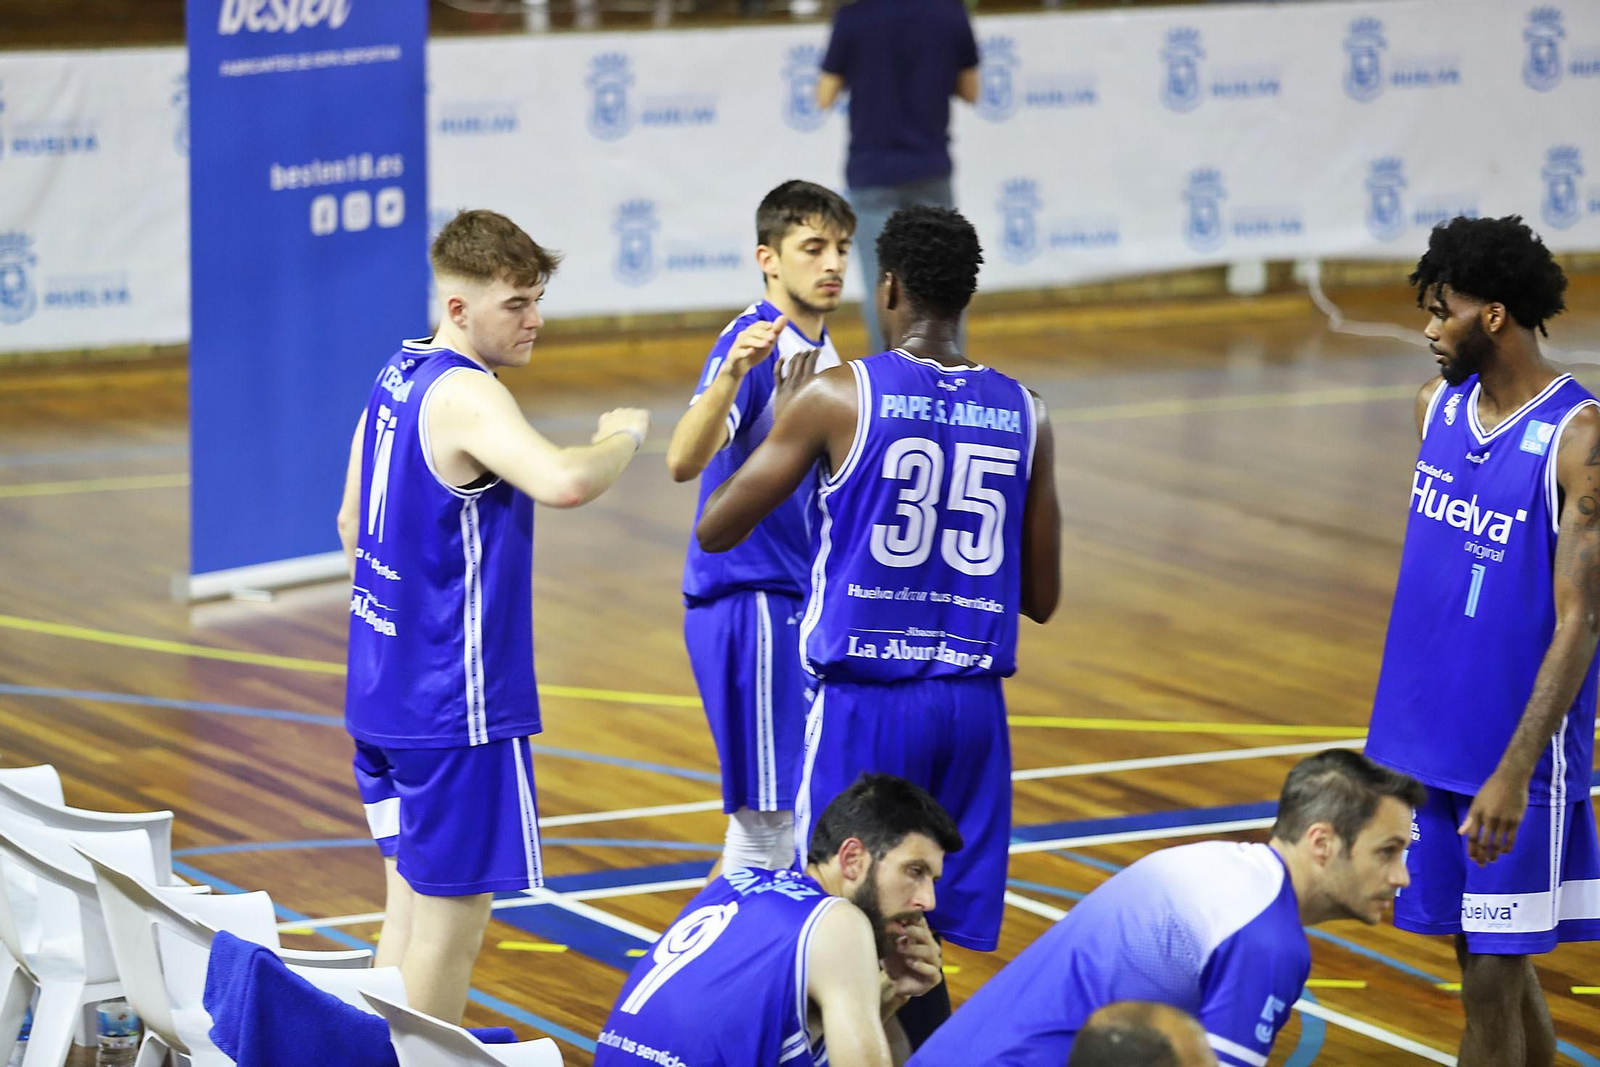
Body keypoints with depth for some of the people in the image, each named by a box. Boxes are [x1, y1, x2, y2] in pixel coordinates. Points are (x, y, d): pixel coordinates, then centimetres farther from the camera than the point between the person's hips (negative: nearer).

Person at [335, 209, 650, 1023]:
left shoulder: (398, 377, 10)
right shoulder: (466, 396, -19)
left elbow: (353, 522, 21)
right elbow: (564, 482, -37)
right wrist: (621, 438, -16)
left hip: (383, 686, 10)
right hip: (454, 707, -10)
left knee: (411, 897, 17)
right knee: (453, 910, -2)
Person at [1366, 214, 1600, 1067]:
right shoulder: (1439, 407, 5)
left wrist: (1514, 772, -24)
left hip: (1511, 752, -7)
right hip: (1428, 737, 7)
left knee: (1493, 973, -2)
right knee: (1484, 957, 13)